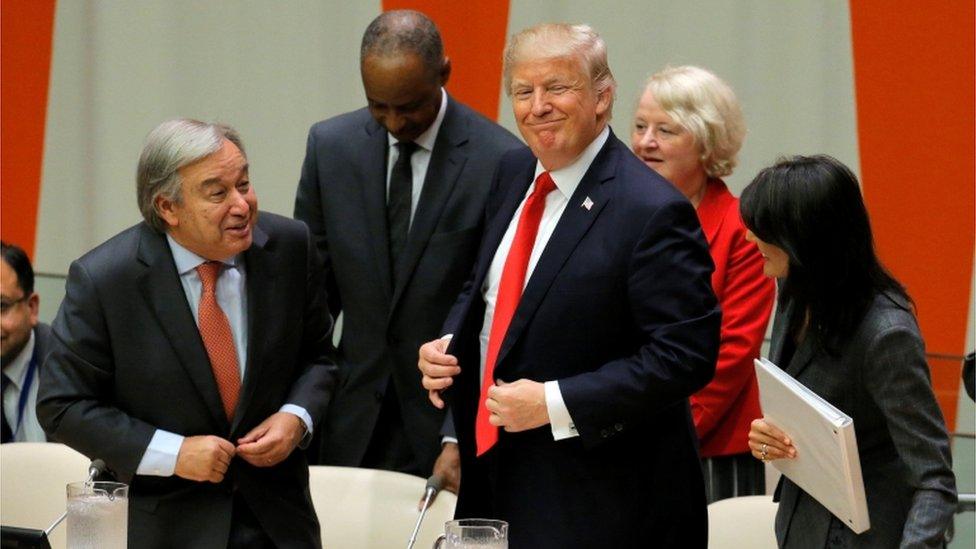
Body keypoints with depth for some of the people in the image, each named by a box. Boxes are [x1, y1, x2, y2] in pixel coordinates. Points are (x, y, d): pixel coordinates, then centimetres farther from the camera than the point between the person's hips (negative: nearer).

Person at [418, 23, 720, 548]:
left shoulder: (651, 212, -18)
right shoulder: (513, 174, 7)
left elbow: (686, 355, -20)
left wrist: (554, 404, -22)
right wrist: (449, 343, 1)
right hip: (496, 470, 7)